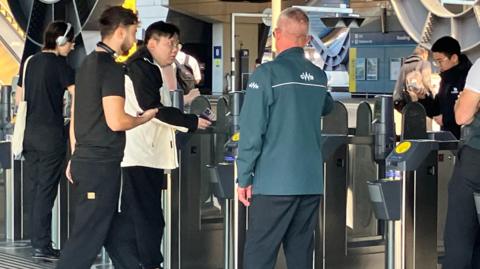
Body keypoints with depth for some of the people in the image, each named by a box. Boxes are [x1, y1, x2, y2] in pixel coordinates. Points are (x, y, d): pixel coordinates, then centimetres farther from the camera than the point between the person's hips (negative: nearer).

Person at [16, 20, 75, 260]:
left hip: (30, 132, 7)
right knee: (46, 189, -5)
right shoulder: (59, 64, -9)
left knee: (32, 187, 9)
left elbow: (19, 99, 18)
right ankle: (42, 246, -6)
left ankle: (37, 242, 14)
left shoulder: (29, 62, 11)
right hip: (51, 132, -7)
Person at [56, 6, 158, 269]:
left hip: (85, 159, 10)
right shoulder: (111, 67, -15)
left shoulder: (88, 63, 12)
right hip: (101, 165, -10)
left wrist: (75, 156, 23)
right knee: (87, 237, -6)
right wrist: (144, 118, -4)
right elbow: (116, 121, -22)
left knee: (112, 229, 16)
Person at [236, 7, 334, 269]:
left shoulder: (267, 73, -9)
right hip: (311, 182, 6)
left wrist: (244, 178, -5)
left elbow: (252, 130, -11)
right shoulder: (319, 77, 8)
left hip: (275, 183, -5)